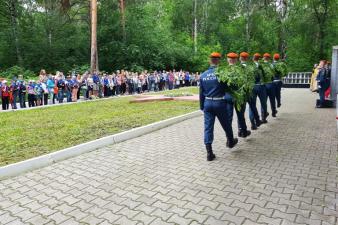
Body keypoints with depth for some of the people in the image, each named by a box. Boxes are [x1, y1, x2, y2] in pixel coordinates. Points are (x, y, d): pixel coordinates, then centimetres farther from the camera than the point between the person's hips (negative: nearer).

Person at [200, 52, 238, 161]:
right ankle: (230, 141, 42)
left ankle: (209, 152, 2)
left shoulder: (203, 75, 4)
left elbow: (201, 92, 9)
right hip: (219, 103, -3)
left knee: (208, 127, 4)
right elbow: (228, 87, -6)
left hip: (207, 103, 4)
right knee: (226, 124, 18)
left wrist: (202, 106, 16)